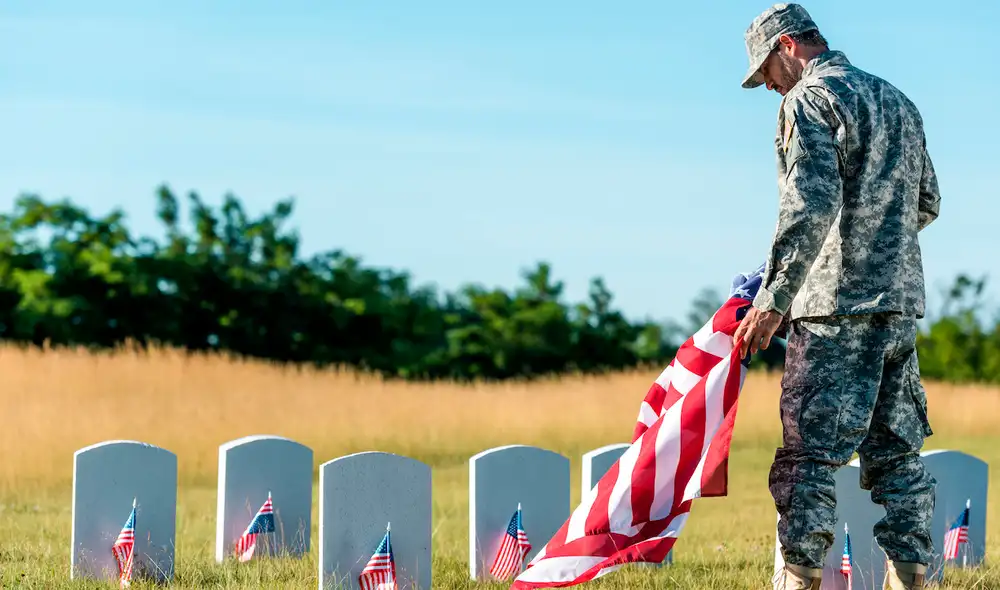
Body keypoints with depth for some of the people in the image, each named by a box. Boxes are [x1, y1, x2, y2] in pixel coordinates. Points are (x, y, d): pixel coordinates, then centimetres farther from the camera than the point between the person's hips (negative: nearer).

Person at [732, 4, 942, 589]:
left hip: (837, 305, -8)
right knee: (897, 453, 10)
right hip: (902, 300, 8)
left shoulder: (809, 99, -7)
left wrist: (774, 298, -19)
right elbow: (928, 203, 23)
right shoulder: (896, 100, 18)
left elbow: (812, 205, -20)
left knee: (808, 457, -6)